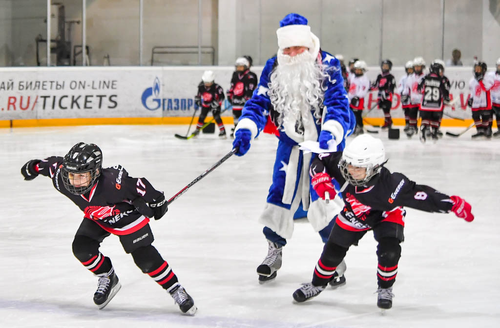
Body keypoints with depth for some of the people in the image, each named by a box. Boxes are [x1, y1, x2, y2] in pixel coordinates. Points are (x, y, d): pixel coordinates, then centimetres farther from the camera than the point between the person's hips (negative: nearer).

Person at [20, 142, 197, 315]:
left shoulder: (111, 183, -44)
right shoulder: (61, 180, -29)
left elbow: (135, 184, -30)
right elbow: (55, 163, -7)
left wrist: (155, 200, -17)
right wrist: (35, 166, 7)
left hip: (126, 212, -5)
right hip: (96, 216, 5)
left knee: (144, 257, -12)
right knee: (82, 248, -13)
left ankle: (176, 291, 3)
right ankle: (108, 278, 13)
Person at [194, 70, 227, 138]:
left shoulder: (216, 87, -26)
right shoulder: (201, 87, -12)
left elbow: (221, 97, -23)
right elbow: (198, 94, 8)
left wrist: (215, 103, -28)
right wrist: (197, 101, 4)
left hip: (215, 104, -4)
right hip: (205, 104, 4)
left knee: (217, 117, -12)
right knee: (202, 117, 1)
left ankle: (222, 131, -3)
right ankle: (197, 130, 15)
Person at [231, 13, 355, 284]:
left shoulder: (328, 65, -16)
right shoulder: (273, 68, -4)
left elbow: (338, 105, -23)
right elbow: (259, 102, -6)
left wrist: (330, 133, -41)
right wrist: (245, 130, -24)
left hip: (325, 139, -3)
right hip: (291, 140, 3)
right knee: (281, 194, 1)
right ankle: (274, 251, 22)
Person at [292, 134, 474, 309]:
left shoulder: (389, 185, -45)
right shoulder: (342, 164, -36)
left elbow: (421, 195, -40)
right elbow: (320, 161, -18)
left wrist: (454, 204, -40)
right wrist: (321, 179, -37)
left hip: (387, 214, -3)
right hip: (354, 213, 3)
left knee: (389, 251, -22)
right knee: (333, 251, 8)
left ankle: (385, 289, 6)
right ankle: (317, 284, 34)